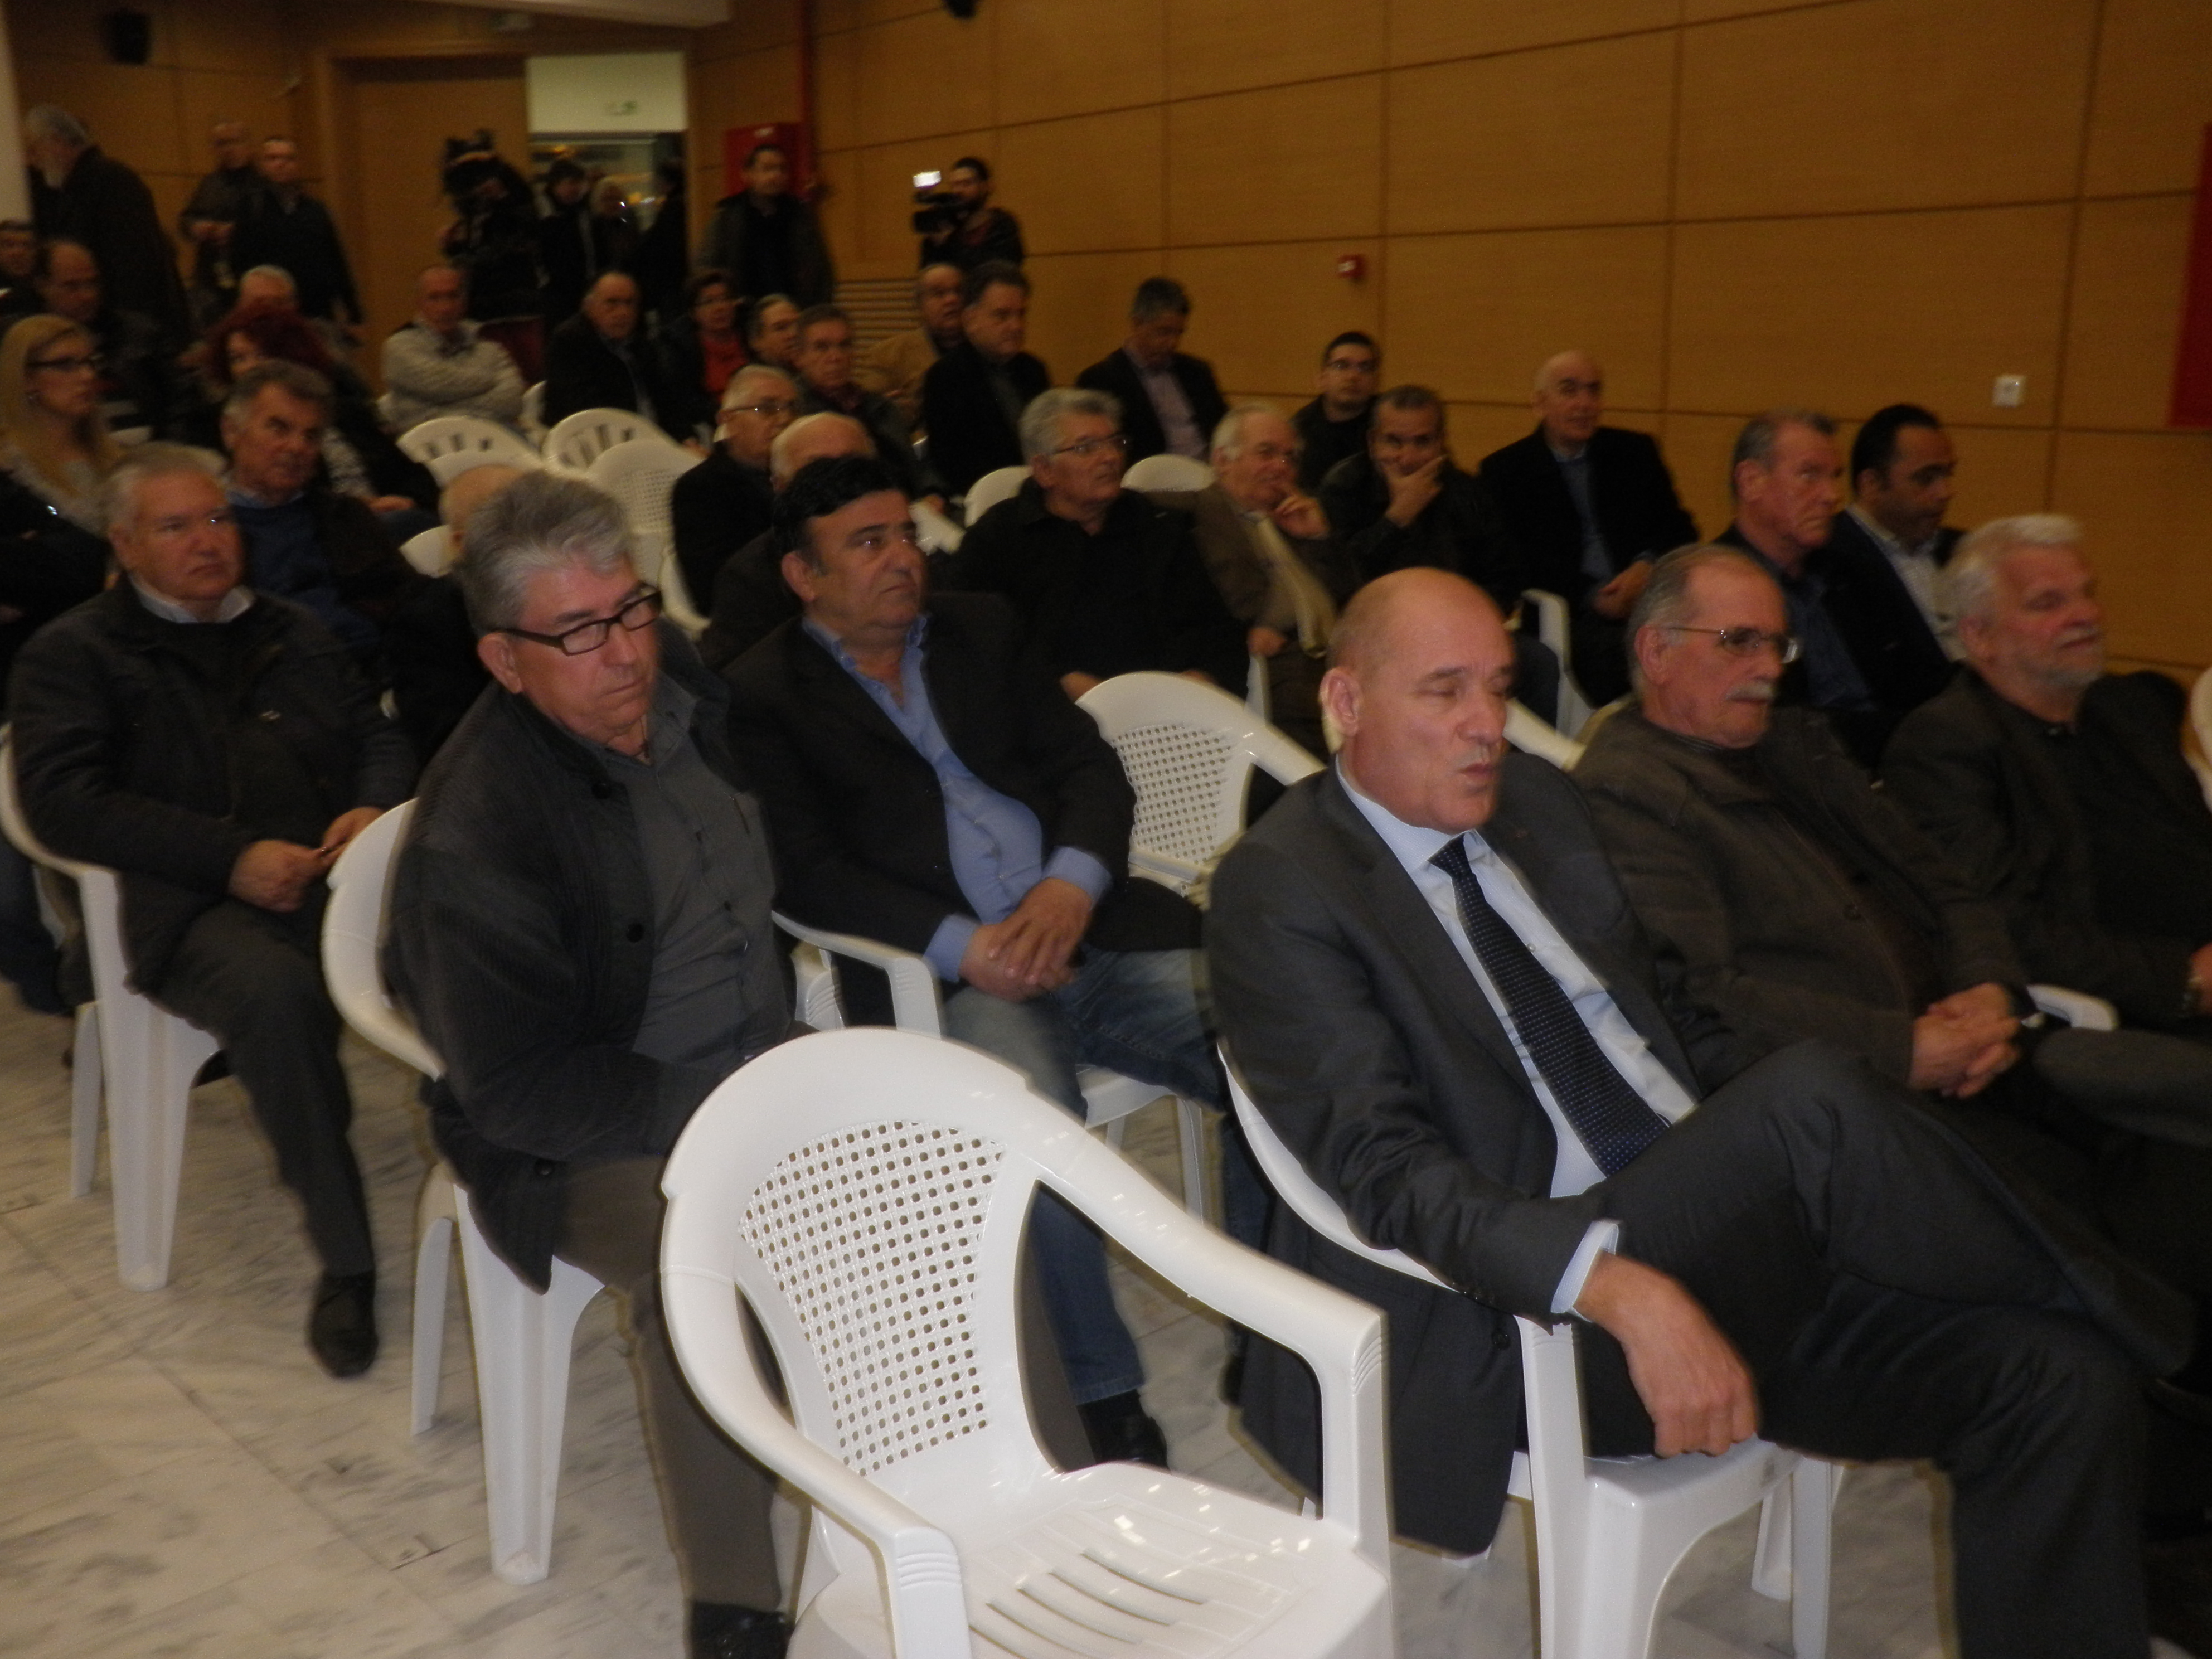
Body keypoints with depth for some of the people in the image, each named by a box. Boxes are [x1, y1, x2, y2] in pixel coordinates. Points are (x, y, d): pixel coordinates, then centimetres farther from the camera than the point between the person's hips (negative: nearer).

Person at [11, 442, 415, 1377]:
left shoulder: (293, 635, 28)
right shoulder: (72, 657, 13)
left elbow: (378, 735, 23)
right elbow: (64, 803, -2)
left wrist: (374, 808, -2)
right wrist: (232, 857, -12)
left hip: (337, 876, 4)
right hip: (195, 909, -3)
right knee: (273, 991, -37)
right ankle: (346, 1259, -26)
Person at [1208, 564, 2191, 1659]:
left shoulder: (1538, 798, 15)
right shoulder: (1281, 890, -7)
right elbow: (1386, 1168, -16)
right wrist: (1621, 1290, -29)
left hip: (1745, 1247, 7)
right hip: (1534, 1321, -7)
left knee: (2059, 1375, -12)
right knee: (1815, 1095, -29)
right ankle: (2121, 1309, -3)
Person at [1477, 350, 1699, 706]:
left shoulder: (1636, 452, 19)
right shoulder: (1504, 471, 9)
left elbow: (1680, 528, 17)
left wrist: (1647, 566, -6)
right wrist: (1589, 598, -10)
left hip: (1647, 605, 3)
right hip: (1569, 619, -3)